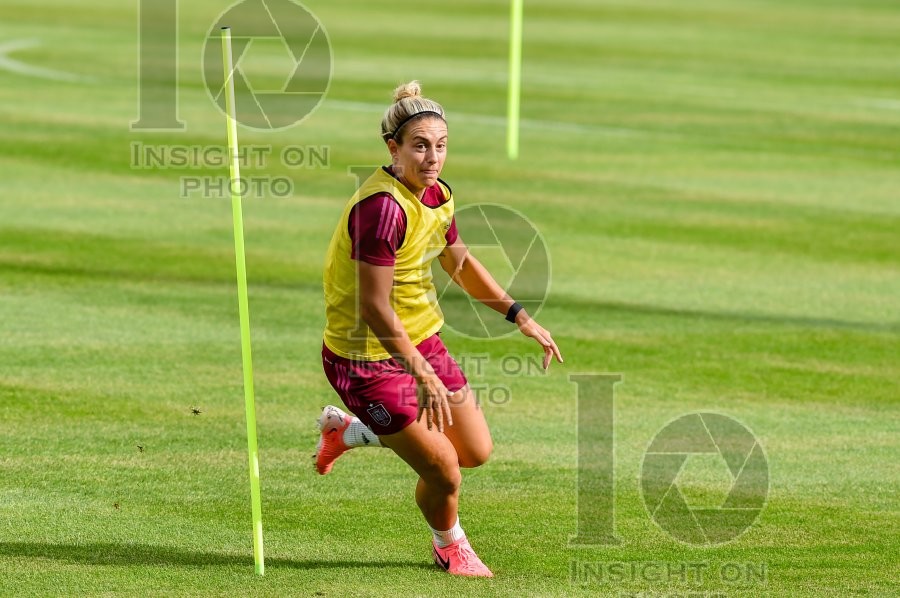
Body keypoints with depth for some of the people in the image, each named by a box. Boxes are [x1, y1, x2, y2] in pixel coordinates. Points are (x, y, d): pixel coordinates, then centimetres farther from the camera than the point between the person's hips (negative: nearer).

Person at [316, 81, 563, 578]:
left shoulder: (438, 195, 0)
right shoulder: (382, 206, -27)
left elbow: (459, 262, 20)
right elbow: (374, 307, -28)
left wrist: (519, 316, 16)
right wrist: (423, 377, -29)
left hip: (422, 340, 9)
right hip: (367, 357, -9)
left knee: (476, 452, 13)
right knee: (443, 472, -7)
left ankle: (349, 430, 30)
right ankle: (449, 546, 28)